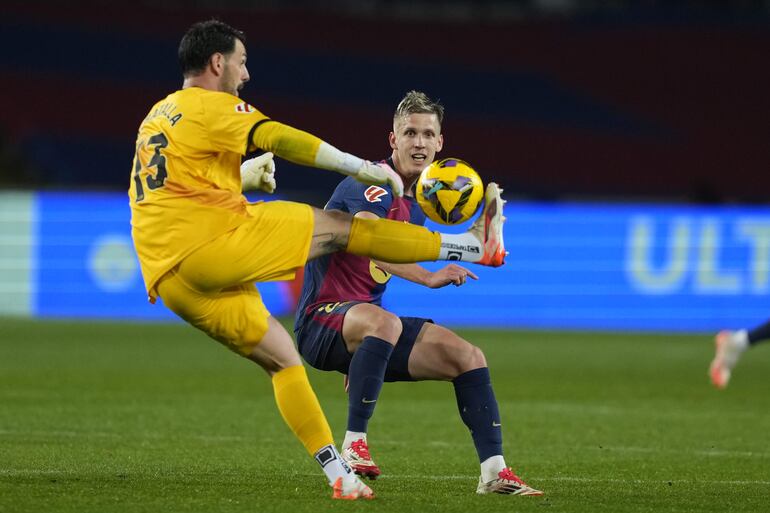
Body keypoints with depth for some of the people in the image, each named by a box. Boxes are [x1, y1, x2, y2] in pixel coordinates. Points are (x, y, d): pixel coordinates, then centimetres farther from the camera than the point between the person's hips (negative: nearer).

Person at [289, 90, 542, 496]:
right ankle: (353, 445, -33)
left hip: (367, 319, 9)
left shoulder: (415, 203, 13)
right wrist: (429, 277, -46)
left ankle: (493, 471, -5)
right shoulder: (374, 183, -16)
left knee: (467, 356, -3)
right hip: (321, 321, -9)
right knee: (384, 323, -41)